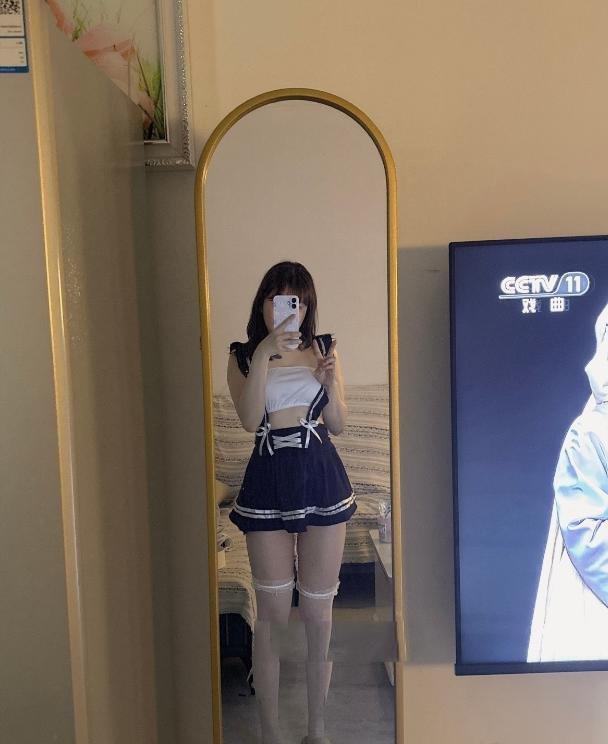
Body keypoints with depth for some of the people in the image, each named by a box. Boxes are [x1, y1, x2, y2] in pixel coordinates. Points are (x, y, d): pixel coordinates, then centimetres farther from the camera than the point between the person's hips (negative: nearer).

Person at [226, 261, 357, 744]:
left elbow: (338, 425, 8)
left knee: (318, 611, 9)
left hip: (322, 479, 1)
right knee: (273, 614, 6)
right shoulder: (243, 356, 2)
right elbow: (250, 419, -15)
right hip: (268, 482, -1)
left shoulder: (324, 349, 7)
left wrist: (330, 383, -9)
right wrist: (264, 354, -21)